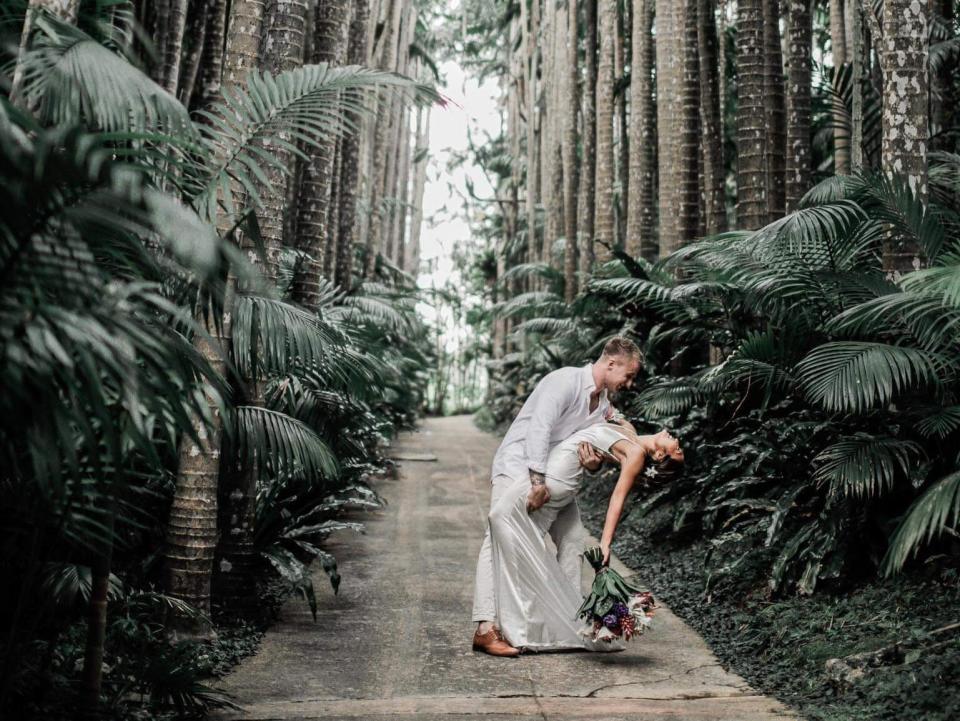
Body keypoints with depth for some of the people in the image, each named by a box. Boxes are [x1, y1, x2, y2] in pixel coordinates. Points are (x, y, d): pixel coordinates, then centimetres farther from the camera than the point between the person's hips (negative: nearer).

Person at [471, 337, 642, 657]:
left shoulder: (604, 403, 8)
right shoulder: (565, 381, -19)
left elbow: (594, 449, 8)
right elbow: (538, 429, -28)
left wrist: (593, 462, -17)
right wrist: (538, 481, -32)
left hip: (555, 475, 9)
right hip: (518, 465, -9)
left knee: (572, 537, 9)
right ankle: (486, 629, -21)